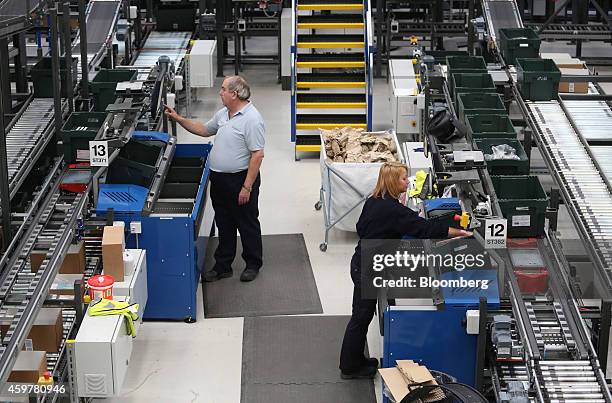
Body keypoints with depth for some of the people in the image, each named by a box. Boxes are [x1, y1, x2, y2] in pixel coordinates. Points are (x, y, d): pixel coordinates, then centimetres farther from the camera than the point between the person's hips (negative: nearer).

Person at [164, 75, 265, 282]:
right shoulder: (222, 114, 9)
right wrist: (179, 119, 16)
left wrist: (247, 187, -23)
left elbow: (257, 155, -22)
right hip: (219, 180, 8)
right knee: (224, 225, 16)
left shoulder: (252, 119, -19)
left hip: (241, 180, -8)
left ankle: (253, 264, 22)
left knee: (247, 224, 7)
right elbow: (204, 129, 26)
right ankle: (223, 266, 26)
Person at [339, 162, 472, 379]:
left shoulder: (373, 202, 4)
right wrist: (459, 232, -19)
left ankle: (356, 360, 31)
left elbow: (361, 227, 16)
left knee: (363, 314, 19)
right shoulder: (394, 210, -24)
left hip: (362, 262, 9)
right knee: (361, 316, 3)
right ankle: (350, 367, 15)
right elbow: (425, 228, -25)